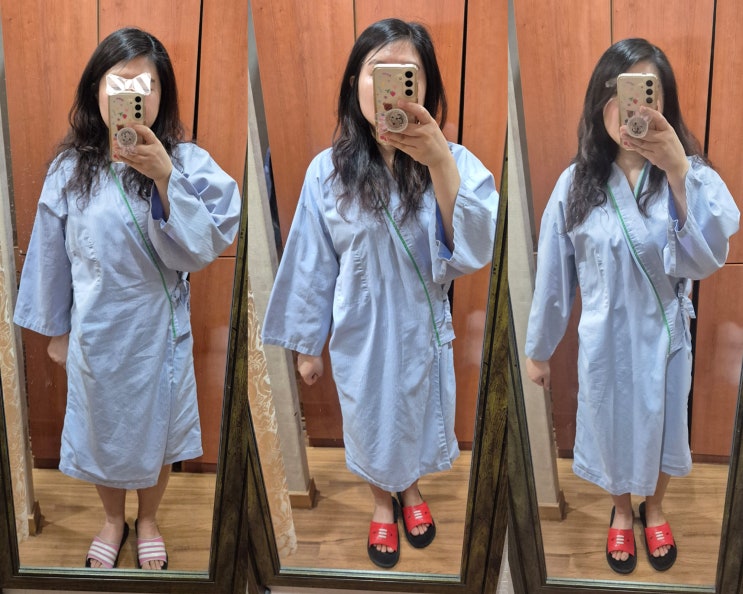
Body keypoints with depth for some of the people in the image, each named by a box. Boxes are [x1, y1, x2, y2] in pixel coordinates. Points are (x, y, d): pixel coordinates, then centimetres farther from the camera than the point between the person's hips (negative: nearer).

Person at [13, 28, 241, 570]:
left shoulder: (186, 163, -15)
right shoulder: (70, 169, -9)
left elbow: (200, 249, -23)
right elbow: (50, 254, 1)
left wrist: (164, 178, -35)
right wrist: (54, 330, 9)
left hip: (159, 332, -1)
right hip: (95, 333, 1)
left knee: (156, 432, 19)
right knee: (102, 432, 19)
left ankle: (148, 521, 46)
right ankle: (113, 520, 47)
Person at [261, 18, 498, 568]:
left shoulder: (455, 162, -18)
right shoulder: (329, 170, -17)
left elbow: (474, 251, -30)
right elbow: (311, 263, -7)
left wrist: (440, 163, -42)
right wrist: (307, 344, 2)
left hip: (422, 327, 1)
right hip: (358, 331, 0)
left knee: (418, 416, 24)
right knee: (369, 422, 22)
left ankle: (411, 488, 56)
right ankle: (382, 502, 52)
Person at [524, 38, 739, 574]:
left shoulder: (692, 175, -15)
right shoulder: (577, 182, -12)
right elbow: (553, 273, -4)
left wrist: (679, 176, -40)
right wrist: (539, 348, 4)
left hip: (664, 337, 0)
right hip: (605, 339, 0)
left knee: (662, 428, 20)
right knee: (613, 429, 20)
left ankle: (654, 509, 50)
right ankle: (621, 512, 49)